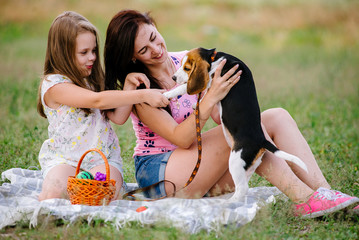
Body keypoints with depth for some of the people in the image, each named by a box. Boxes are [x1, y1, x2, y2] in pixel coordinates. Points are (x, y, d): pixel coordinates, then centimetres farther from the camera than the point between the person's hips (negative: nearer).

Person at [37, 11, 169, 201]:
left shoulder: (93, 80, 11)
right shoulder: (53, 85, -14)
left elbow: (119, 116, 3)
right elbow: (97, 100, -27)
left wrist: (128, 87, -13)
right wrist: (143, 95, -30)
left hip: (103, 156, 4)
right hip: (65, 158, -4)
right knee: (54, 194, -32)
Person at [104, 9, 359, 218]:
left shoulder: (186, 61, 5)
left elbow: (220, 115, 7)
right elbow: (180, 138, -21)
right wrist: (211, 97, -31)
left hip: (198, 168, 7)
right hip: (158, 173, -7)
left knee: (277, 117, -10)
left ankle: (323, 191, -23)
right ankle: (305, 200, -29)